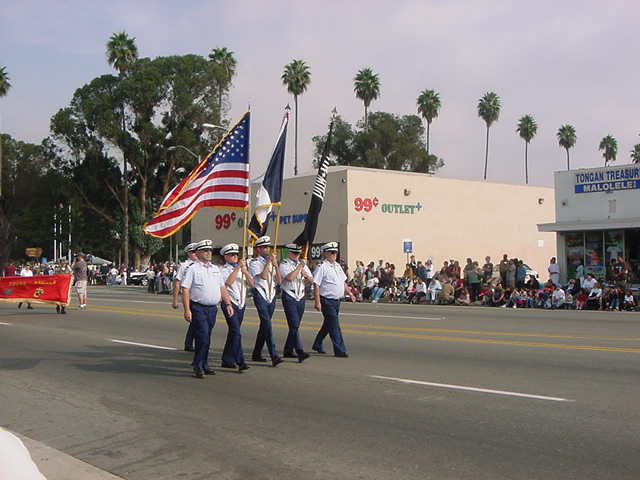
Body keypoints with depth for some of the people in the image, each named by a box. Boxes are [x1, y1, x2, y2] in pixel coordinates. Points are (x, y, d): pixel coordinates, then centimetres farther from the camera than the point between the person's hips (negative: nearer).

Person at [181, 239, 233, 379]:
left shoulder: (215, 269, 15)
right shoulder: (193, 269, -5)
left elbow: (222, 288, 18)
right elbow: (185, 290, -9)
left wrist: (228, 304, 8)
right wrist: (187, 310, -16)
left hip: (212, 308, 6)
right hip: (198, 308, -6)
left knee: (206, 338, 12)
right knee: (203, 337, -12)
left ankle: (204, 365, 20)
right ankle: (198, 366, -2)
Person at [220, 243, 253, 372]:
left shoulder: (242, 269, 16)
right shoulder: (223, 269, -2)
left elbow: (251, 285, 7)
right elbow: (228, 282, -22)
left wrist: (245, 272, -9)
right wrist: (237, 267, -21)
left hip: (241, 304, 6)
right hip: (229, 303, -6)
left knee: (232, 332, 12)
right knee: (236, 332, -15)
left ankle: (227, 360, 21)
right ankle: (240, 361, -19)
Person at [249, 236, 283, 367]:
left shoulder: (271, 262, 15)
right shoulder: (254, 262, -2)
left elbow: (278, 280, 7)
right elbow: (262, 276, -18)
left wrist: (275, 265, -4)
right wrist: (268, 262, -11)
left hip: (271, 295, 6)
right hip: (260, 295, -6)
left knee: (264, 325, 10)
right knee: (267, 323, -16)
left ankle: (256, 354, 21)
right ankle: (274, 356, -23)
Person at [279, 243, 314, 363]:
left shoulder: (303, 264, 15)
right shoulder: (284, 264, -4)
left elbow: (311, 280, 12)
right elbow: (289, 277, -22)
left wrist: (306, 275, -8)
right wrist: (300, 266, -19)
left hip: (300, 298, 6)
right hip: (289, 297, -6)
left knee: (295, 326, 10)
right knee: (294, 325, -14)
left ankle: (288, 351, 20)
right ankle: (300, 352, -21)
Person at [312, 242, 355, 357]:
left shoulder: (338, 266, 13)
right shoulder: (322, 267, -12)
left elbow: (343, 282, 24)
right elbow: (316, 285, -16)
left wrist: (349, 293, 15)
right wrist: (317, 301, -21)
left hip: (337, 300, 8)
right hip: (327, 301, -8)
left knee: (328, 324, 18)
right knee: (334, 326, -7)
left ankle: (317, 345, 33)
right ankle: (340, 350, -3)